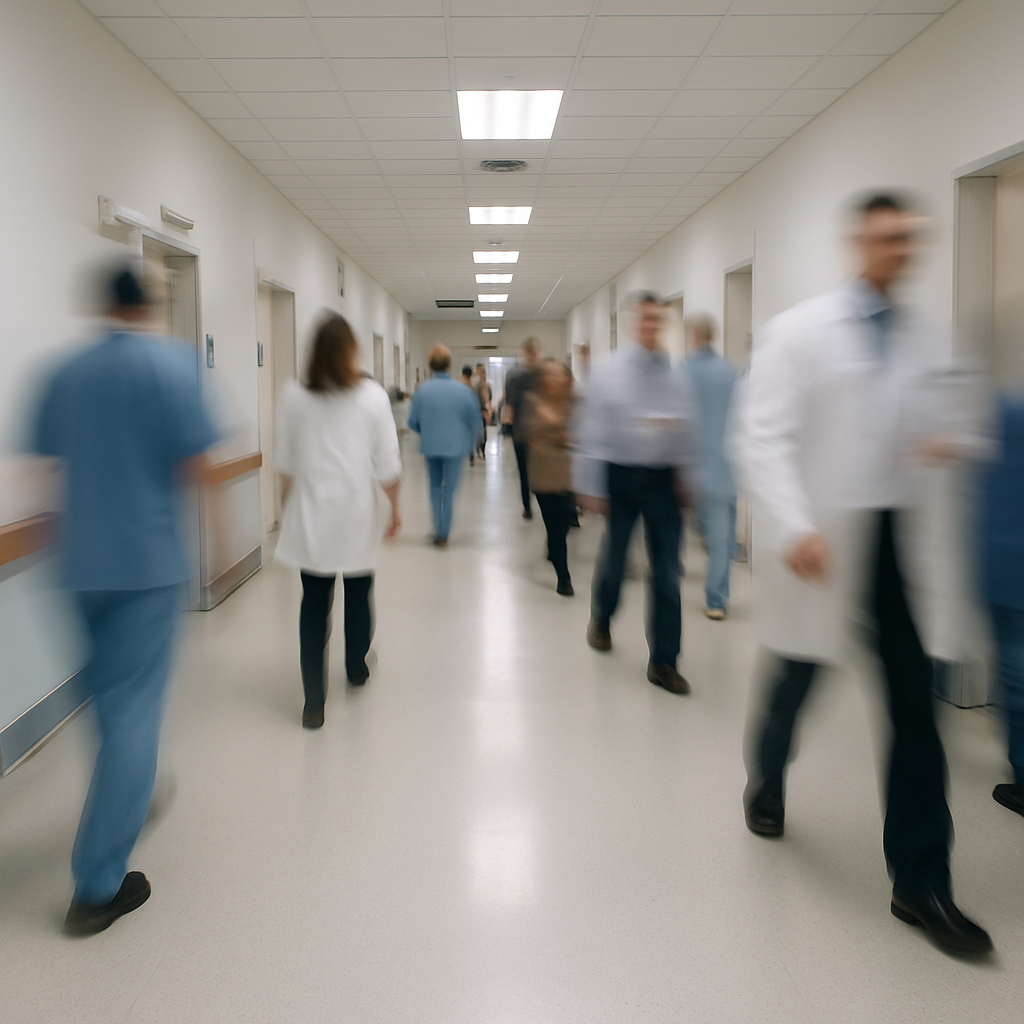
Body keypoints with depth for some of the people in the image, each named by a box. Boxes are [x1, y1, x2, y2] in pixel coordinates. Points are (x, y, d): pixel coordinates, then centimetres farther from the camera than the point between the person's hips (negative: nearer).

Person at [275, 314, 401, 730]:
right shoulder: (372, 396, -6)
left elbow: (285, 461, 3)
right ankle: (356, 667, 40)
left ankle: (314, 700, 2)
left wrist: (290, 505, 17)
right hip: (357, 512, 0)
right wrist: (395, 506, 8)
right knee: (358, 594, 20)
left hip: (311, 516, 0)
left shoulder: (294, 396, -3)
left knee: (314, 604, 4)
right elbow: (387, 462, -5)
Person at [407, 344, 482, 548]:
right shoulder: (463, 391, -11)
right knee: (449, 489, 10)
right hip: (455, 446, -1)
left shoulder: (422, 390, -10)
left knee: (435, 486, 20)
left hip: (430, 446, 1)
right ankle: (443, 533, 12)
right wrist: (470, 442, 13)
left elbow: (413, 422, -4)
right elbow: (475, 422, -5)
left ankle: (438, 529, 18)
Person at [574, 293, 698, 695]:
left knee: (667, 571, 0)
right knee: (614, 556, 9)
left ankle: (663, 662, 7)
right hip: (621, 476, -2)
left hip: (663, 479, 2)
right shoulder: (608, 372, -1)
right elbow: (592, 431, -3)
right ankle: (601, 620, 41)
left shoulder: (674, 375, 6)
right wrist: (590, 487, -7)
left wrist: (686, 477, 8)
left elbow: (686, 430, 10)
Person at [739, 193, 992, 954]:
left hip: (900, 534, 4)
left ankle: (921, 883, 12)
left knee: (916, 701, 1)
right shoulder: (798, 331, -4)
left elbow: (925, 429, 18)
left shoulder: (923, 341, 11)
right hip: (821, 537, -4)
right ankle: (767, 783, 44)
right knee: (799, 673, 12)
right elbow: (765, 434, -12)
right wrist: (794, 526, -23)